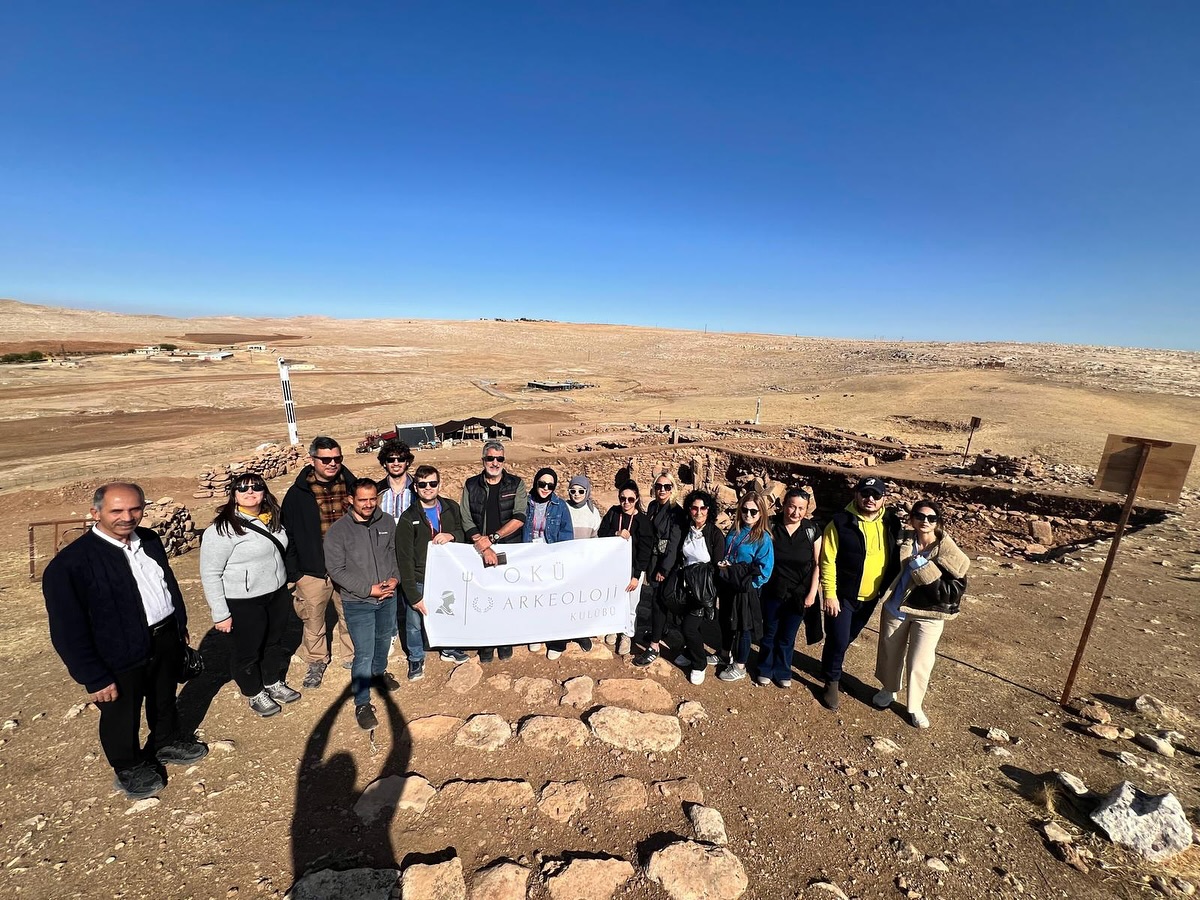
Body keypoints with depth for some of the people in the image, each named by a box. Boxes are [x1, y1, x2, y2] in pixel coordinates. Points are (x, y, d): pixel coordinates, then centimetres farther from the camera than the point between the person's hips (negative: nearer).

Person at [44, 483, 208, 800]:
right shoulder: (70, 564, -22)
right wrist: (94, 678, -16)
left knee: (165, 699, 26)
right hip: (121, 657, -5)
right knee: (121, 717, 18)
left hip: (166, 639, 5)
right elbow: (68, 630, -17)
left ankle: (167, 743, 50)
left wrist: (181, 624, 14)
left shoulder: (148, 540, -3)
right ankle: (129, 769, 43)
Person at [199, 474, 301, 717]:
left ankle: (274, 683, 44)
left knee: (274, 642, 22)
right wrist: (221, 614, -15)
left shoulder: (271, 519, 1)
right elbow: (210, 574, -17)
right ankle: (255, 694, 37)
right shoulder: (222, 529, -20)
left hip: (277, 596, 6)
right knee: (248, 651, 14)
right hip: (244, 604, -6)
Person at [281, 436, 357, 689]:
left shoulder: (351, 486, -4)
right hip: (313, 572, -1)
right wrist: (294, 573, -5)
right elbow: (288, 536, -2)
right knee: (313, 621, 16)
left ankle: (353, 655, 38)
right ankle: (316, 661, 39)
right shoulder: (298, 494, -8)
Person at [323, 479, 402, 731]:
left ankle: (379, 672, 52)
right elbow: (337, 570, -14)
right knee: (363, 654, -1)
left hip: (388, 597, 4)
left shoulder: (387, 522, -5)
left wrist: (395, 577, -9)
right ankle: (362, 703, 18)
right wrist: (368, 589, -19)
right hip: (358, 602, -4)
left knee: (384, 639, 25)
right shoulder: (338, 531, -16)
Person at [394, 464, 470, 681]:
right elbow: (404, 561, -15)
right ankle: (416, 659, 40)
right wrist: (413, 597, -18)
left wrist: (453, 535, -18)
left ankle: (449, 650, 47)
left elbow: (466, 533, 6)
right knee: (415, 624, 12)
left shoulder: (452, 508, -4)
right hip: (419, 581, -3)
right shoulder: (408, 519, -15)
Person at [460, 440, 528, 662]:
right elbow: (466, 520, -3)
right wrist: (484, 548, -14)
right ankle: (486, 645, 25)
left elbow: (519, 518, -11)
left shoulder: (516, 484, -1)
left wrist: (492, 538, -18)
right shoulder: (471, 485, 3)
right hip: (480, 553, 1)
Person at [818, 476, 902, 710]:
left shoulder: (891, 523, -2)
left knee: (848, 638, 21)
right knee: (838, 640, -1)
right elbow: (827, 561, -16)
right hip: (843, 595, -5)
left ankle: (832, 665, 45)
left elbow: (896, 559, 9)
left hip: (870, 597, 5)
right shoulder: (841, 522, -17)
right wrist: (830, 594, -17)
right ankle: (832, 681, 21)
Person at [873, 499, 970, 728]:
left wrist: (924, 571, -27)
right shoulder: (902, 541, -8)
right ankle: (889, 690, 44)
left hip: (928, 615, -3)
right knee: (890, 652, 18)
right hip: (895, 608, 3)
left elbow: (953, 592, -19)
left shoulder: (950, 554, -16)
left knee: (919, 662, 6)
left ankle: (915, 706, 30)